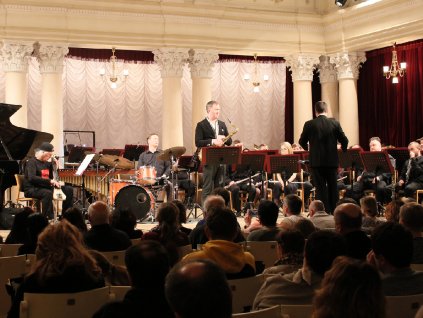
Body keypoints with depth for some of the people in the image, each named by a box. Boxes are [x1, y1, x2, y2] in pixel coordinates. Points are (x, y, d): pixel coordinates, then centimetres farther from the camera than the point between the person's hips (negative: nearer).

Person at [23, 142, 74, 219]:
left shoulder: (46, 163, 14)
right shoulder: (32, 162, -11)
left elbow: (51, 177, 16)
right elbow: (31, 178, -29)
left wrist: (54, 166, 2)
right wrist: (50, 181, -34)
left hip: (45, 187, 8)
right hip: (32, 189, -8)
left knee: (69, 189, -2)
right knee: (48, 193, -40)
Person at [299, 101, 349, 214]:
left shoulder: (309, 124, -6)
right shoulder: (334, 123, -2)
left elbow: (302, 142, 4)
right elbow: (344, 141, 0)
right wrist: (342, 150, 20)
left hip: (317, 161, -2)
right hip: (332, 161, 2)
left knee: (321, 188, 2)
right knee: (333, 187, 13)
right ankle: (335, 212, 18)